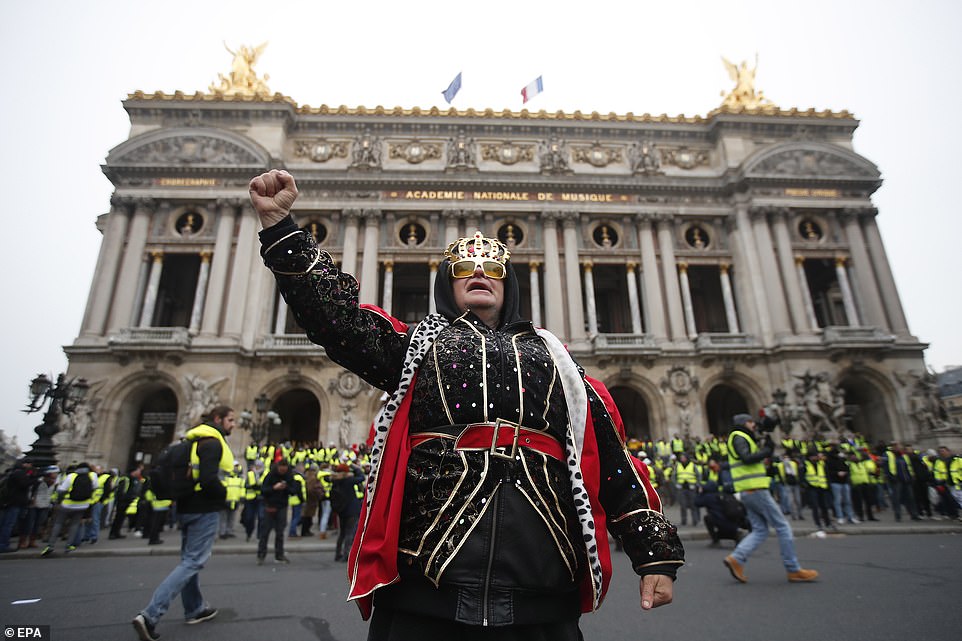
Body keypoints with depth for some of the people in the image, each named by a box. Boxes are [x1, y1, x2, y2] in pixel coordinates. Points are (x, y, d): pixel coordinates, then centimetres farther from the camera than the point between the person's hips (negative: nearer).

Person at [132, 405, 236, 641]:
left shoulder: (195, 441, 13)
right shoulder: (213, 442, -16)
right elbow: (209, 479, -25)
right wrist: (224, 494, -10)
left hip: (186, 507, 10)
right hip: (205, 510, -10)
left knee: (189, 559, 17)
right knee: (193, 562, -6)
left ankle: (195, 609, 31)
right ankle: (150, 614, -12)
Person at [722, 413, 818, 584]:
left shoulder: (744, 439, 24)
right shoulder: (738, 437, -7)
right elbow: (746, 458, -23)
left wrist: (765, 445, 5)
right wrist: (766, 451, -12)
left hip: (747, 492, 10)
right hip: (755, 489, -10)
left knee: (760, 530, 7)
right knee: (782, 526, -1)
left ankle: (736, 559, -4)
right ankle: (793, 570, 5)